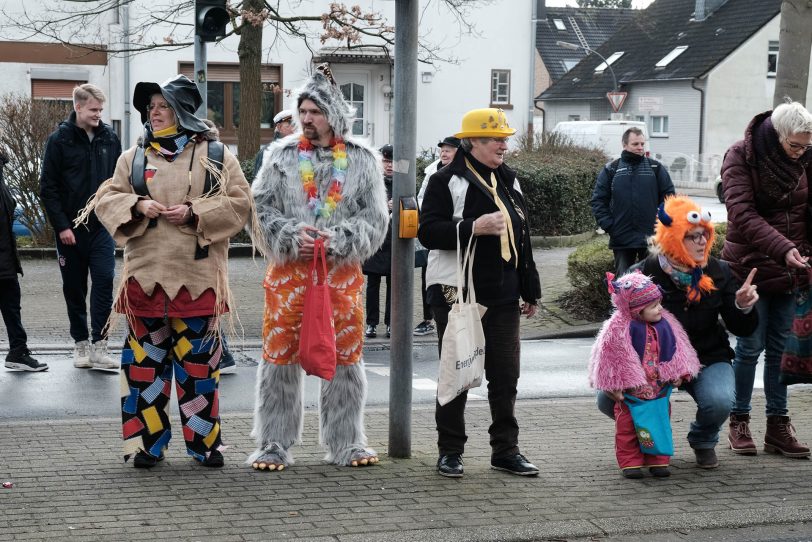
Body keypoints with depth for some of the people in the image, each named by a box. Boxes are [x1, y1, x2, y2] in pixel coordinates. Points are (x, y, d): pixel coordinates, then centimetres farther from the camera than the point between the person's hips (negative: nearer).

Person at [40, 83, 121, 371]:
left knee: (104, 282, -10)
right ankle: (80, 343, 20)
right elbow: (48, 187, -5)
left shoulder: (109, 138, 5)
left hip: (102, 226, 1)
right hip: (70, 228, -1)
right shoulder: (60, 140, -4)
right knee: (74, 288, 7)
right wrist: (61, 225, -11)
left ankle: (99, 345, -8)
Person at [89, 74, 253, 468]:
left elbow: (239, 203, -1)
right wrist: (137, 206, -11)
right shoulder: (133, 157, 10)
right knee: (146, 358, 4)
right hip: (145, 274, 2)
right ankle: (147, 441, 14)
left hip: (198, 276, -2)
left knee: (198, 360, 2)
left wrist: (195, 212, -13)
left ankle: (204, 441, 14)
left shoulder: (216, 155, 4)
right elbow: (107, 199, 9)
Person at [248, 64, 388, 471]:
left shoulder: (362, 160, 4)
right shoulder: (281, 155, 5)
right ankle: (273, 445, 10)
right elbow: (261, 208, 1)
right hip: (288, 270, 0)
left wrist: (338, 239, -14)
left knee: (346, 357, 7)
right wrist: (291, 236, -15)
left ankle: (346, 442, 18)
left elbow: (374, 219, 1)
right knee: (280, 357, 1)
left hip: (343, 273, 1)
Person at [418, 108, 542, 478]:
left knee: (505, 374, 7)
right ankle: (450, 451, 13)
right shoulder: (447, 181, -6)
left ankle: (506, 450, 18)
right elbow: (428, 232, -14)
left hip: (503, 295, 6)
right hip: (457, 294, -6)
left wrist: (530, 291, 20)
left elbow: (521, 236, 21)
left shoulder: (508, 180, 15)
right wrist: (474, 227, -25)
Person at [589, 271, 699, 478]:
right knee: (627, 426, 2)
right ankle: (630, 462, 10)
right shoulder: (618, 328, -17)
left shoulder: (665, 323, 0)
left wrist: (677, 374, 3)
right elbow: (611, 356, -14)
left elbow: (675, 348, 10)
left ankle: (658, 460, 19)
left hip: (658, 387, 4)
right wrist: (615, 386, -14)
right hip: (630, 391, -4)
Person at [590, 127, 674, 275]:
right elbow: (598, 200, 4)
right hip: (622, 239, 0)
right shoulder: (611, 170, 4)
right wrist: (608, 225, -6)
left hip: (651, 238, 0)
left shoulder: (656, 167, 5)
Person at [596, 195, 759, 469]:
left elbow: (741, 330, -1)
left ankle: (703, 442, 8)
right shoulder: (643, 275, -12)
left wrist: (743, 308, -25)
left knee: (719, 402, -32)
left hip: (708, 358, 1)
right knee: (608, 399, -24)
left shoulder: (718, 272, -5)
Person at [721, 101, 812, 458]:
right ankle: (739, 423, 12)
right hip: (751, 266, -4)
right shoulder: (740, 157, -11)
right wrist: (783, 249, -31)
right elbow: (743, 214, -21)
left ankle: (778, 426, 13)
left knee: (780, 347, 7)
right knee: (751, 346, 0)